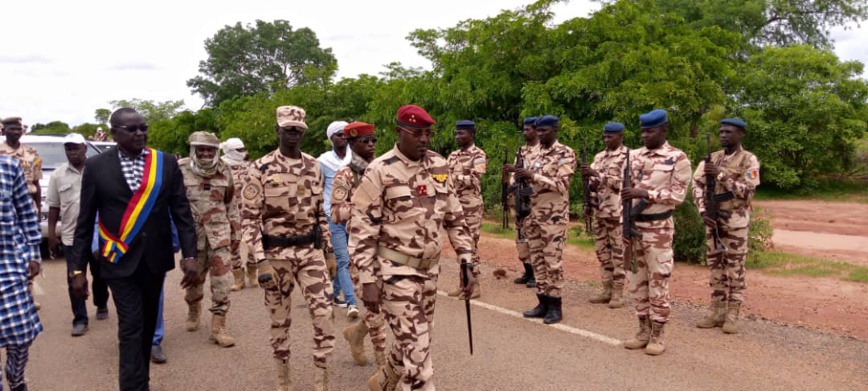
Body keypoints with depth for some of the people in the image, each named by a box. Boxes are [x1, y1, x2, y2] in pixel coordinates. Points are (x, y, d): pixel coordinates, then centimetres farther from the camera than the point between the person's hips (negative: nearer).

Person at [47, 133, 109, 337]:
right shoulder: (58, 174, 2)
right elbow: (54, 206, 6)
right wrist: (51, 232, 3)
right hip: (71, 236, 1)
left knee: (100, 274, 14)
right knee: (75, 279, 2)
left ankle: (101, 305, 36)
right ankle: (80, 319, 9)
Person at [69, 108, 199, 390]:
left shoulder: (167, 163, 0)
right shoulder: (96, 166, -3)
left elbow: (182, 212, -1)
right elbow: (85, 221, 0)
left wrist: (190, 255, -9)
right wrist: (77, 268, -2)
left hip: (155, 258, 3)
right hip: (120, 260, -2)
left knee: (147, 324, 14)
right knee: (131, 327, -6)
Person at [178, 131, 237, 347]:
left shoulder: (224, 172, 3)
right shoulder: (180, 170, -5)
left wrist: (234, 231, 12)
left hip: (219, 233, 1)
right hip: (192, 233, -1)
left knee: (222, 279, -6)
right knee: (194, 277, 14)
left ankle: (218, 326, 1)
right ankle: (193, 310, 43)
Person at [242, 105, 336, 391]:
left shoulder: (314, 167, 6)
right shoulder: (262, 168, -8)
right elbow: (250, 218, -9)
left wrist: (329, 251, 11)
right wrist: (261, 261, -15)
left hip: (312, 251, 3)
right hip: (276, 253, -3)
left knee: (324, 314, -2)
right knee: (279, 320, 9)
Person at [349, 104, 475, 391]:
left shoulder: (439, 166, 3)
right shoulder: (380, 171, -14)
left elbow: (455, 218, 10)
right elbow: (362, 230, -12)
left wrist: (467, 265, 4)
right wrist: (368, 282, -15)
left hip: (430, 268, 6)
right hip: (395, 270, -6)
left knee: (414, 340, 20)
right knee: (416, 346, -5)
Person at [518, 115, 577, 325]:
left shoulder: (566, 153, -8)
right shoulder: (537, 153, 15)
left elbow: (561, 185, -18)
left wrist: (533, 175, -24)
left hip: (554, 216, -7)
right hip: (534, 214, 7)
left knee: (553, 261, -3)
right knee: (537, 260, 9)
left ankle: (555, 306, 6)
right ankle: (543, 302, 17)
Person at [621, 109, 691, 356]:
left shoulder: (678, 159, -6)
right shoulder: (634, 156, 9)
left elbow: (678, 196, -12)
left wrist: (645, 193, -22)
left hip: (659, 228, -5)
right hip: (633, 225, 6)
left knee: (658, 282, 0)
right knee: (636, 281, 10)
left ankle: (657, 336, 10)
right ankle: (643, 331, 21)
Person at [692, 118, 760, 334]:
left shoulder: (749, 160, -4)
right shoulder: (711, 158, 10)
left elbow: (748, 192, -14)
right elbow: (697, 185, 4)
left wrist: (721, 175, -20)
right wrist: (703, 211, -9)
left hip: (735, 221, -5)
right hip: (712, 219, 5)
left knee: (735, 269, 1)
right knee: (715, 266, 10)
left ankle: (732, 315, 8)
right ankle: (716, 311, 18)